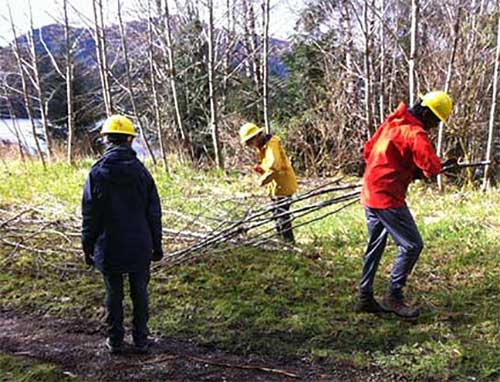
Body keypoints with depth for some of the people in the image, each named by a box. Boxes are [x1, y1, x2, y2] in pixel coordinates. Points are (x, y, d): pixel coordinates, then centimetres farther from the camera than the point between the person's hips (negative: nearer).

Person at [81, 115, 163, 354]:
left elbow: (90, 216, -4)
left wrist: (88, 248, 6)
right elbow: (154, 213, 1)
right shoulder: (141, 172, -4)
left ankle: (115, 341, 20)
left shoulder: (97, 173, -8)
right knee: (139, 292, 11)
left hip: (109, 248, -1)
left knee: (113, 293, 10)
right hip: (139, 247, 1)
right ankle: (141, 340, 19)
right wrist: (157, 245, 10)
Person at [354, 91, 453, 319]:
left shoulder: (392, 122, 12)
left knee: (375, 247, 16)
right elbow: (433, 168, -23)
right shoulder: (415, 133, -16)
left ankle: (365, 298, 22)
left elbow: (368, 150, 20)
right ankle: (394, 297, 4)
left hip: (370, 194, 10)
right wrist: (417, 171, -1)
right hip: (388, 198, -10)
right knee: (412, 245, -1)